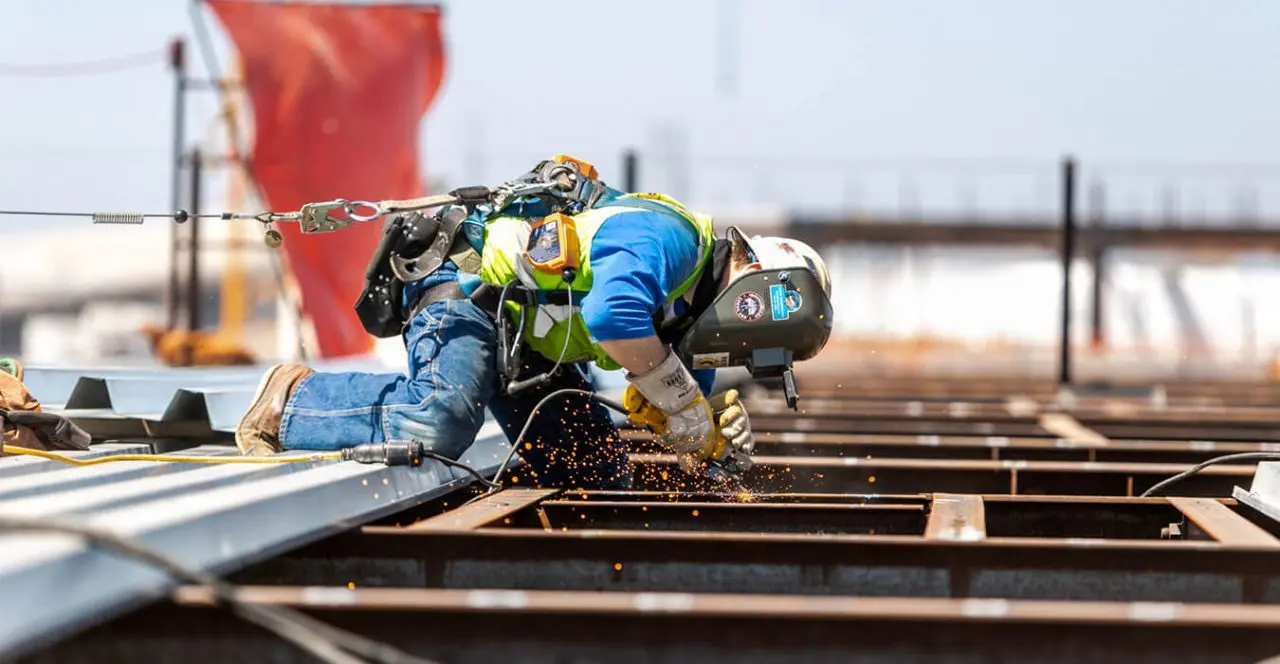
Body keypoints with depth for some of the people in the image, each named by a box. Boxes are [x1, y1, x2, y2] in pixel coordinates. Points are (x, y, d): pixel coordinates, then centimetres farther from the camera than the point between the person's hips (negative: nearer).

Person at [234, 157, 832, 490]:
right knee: (436, 425, -35)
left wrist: (717, 416, -9)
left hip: (531, 345, 11)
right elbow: (612, 315, -40)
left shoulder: (688, 310, 10)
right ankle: (290, 400, -11)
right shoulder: (667, 237, -21)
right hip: (470, 289, -11)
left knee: (600, 480, 4)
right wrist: (683, 400, -28)